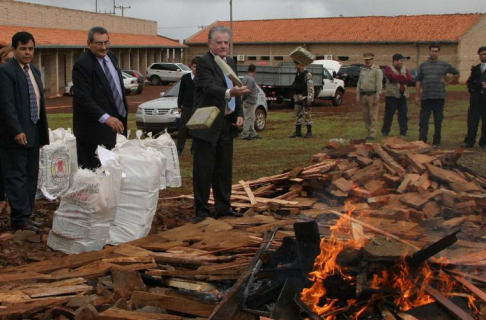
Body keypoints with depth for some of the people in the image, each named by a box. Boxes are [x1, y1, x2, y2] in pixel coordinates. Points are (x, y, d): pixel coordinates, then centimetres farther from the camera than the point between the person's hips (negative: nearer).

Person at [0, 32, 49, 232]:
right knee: (16, 177, -3)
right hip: (16, 135, -8)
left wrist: (43, 131, 16)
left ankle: (25, 215, 20)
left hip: (33, 133, 9)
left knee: (30, 177, 12)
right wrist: (17, 131, -23)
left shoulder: (34, 71, 15)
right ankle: (19, 219, 1)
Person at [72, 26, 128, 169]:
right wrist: (105, 118, -32)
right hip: (96, 127, -8)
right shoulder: (82, 65, -16)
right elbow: (84, 98, -23)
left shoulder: (111, 56, 11)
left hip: (116, 122, 8)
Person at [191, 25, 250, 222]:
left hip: (227, 124, 8)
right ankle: (201, 211, 6)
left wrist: (239, 114, 5)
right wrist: (229, 92, -46)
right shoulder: (204, 62, -12)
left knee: (224, 168, 14)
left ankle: (223, 208, 24)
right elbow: (210, 88, -28)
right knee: (204, 169, -1)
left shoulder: (231, 62, 13)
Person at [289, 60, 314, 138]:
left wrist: (309, 99, -22)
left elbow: (310, 87, -18)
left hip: (305, 98, -8)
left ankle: (309, 132, 3)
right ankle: (298, 132, 16)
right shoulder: (297, 73, 12)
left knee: (307, 114, -3)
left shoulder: (307, 74, -14)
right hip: (298, 97, 8)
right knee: (298, 115, 10)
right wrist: (295, 97, 17)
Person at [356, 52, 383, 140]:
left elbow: (379, 84, -9)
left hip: (372, 96, -6)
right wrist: (358, 96, 10)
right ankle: (368, 132, 17)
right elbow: (359, 83, 17)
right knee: (365, 116, 9)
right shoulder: (362, 70, 16)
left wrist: (377, 97, -15)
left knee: (373, 116, -6)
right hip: (363, 95, 6)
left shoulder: (377, 70, -3)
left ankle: (372, 134, -5)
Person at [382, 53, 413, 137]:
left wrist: (399, 79, -12)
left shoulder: (405, 69, 16)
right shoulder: (389, 69, -1)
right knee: (389, 114, -1)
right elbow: (394, 77, -19)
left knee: (403, 114, 5)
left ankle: (403, 132, 10)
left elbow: (410, 79, -1)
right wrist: (403, 77, -4)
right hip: (392, 95, -5)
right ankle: (385, 132, 8)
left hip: (403, 95, 5)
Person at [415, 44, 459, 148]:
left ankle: (436, 142, 13)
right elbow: (419, 82, 8)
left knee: (438, 121, 5)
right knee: (423, 121, -3)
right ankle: (422, 141, -2)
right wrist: (417, 95, 2)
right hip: (426, 97, 0)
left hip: (439, 97, 0)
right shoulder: (423, 66, 8)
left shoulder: (444, 65, 5)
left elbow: (456, 73, 17)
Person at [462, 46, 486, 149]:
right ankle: (469, 141, 5)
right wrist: (472, 90, 4)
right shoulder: (475, 68, 15)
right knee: (472, 120, 1)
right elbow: (470, 81, 20)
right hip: (476, 98, 3)